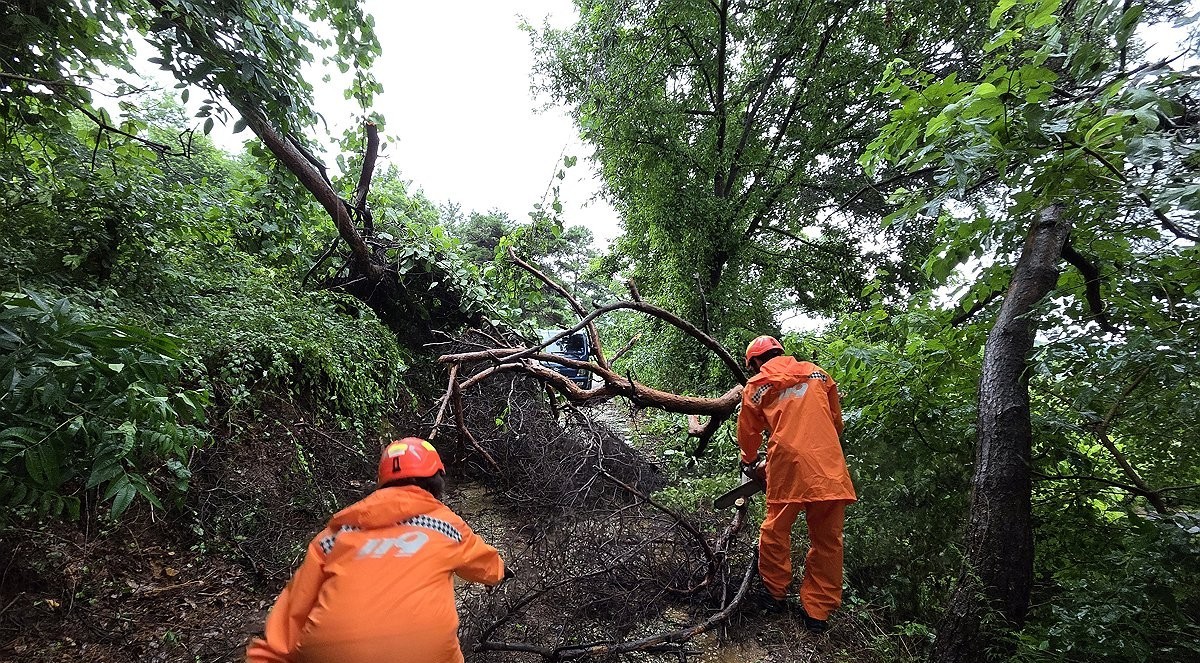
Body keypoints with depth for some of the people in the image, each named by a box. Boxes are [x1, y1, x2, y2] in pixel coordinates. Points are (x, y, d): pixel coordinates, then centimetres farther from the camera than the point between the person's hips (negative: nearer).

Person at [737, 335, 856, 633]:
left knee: (776, 531, 16)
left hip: (789, 467, -2)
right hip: (829, 467, 3)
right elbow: (836, 420, 22)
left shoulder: (755, 387, 9)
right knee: (827, 540, 13)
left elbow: (748, 433, 19)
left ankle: (775, 592, 30)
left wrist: (748, 460, 38)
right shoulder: (817, 372, 15)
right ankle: (818, 611, 19)